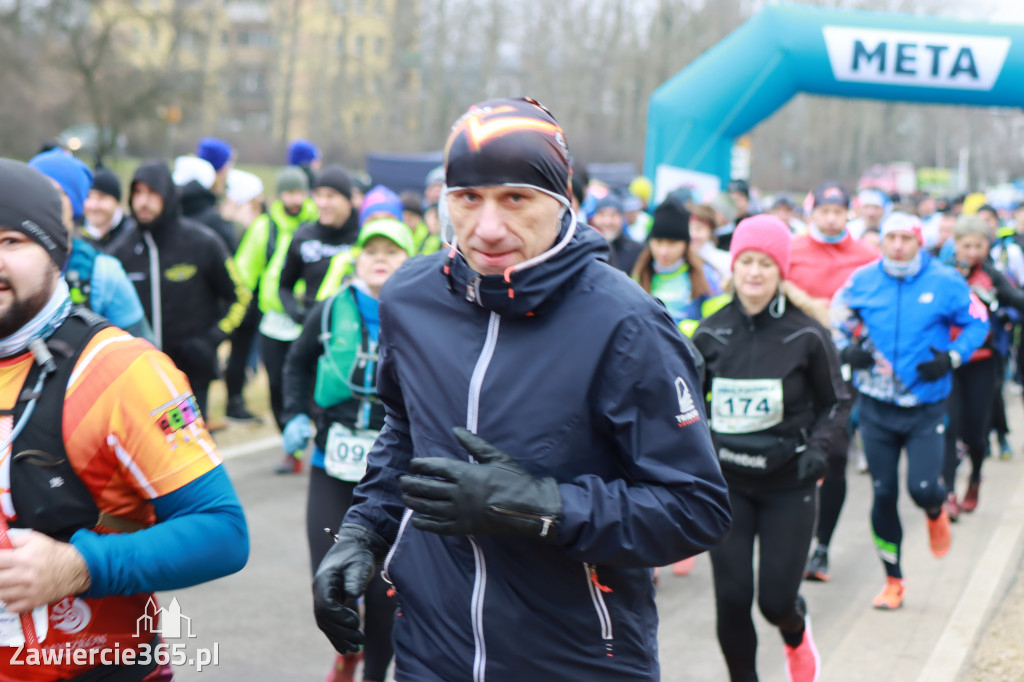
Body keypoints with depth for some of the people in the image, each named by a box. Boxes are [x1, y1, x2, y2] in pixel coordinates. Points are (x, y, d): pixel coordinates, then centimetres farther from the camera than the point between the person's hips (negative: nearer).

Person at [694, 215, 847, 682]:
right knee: (731, 597, -4)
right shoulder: (711, 334, -1)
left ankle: (796, 636, 38)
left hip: (788, 483, -1)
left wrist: (817, 449, -12)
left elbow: (833, 403, 4)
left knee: (776, 599, 0)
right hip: (726, 481, 2)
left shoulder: (806, 335, -7)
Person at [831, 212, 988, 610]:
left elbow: (978, 323, 4)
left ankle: (936, 513, 28)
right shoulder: (862, 281, -1)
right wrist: (846, 350, -7)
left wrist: (952, 358, -11)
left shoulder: (945, 282, -6)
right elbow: (836, 320, 12)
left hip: (926, 406, -2)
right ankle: (893, 581, 22)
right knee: (883, 494, 5)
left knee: (923, 489, -13)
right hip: (876, 407, 2)